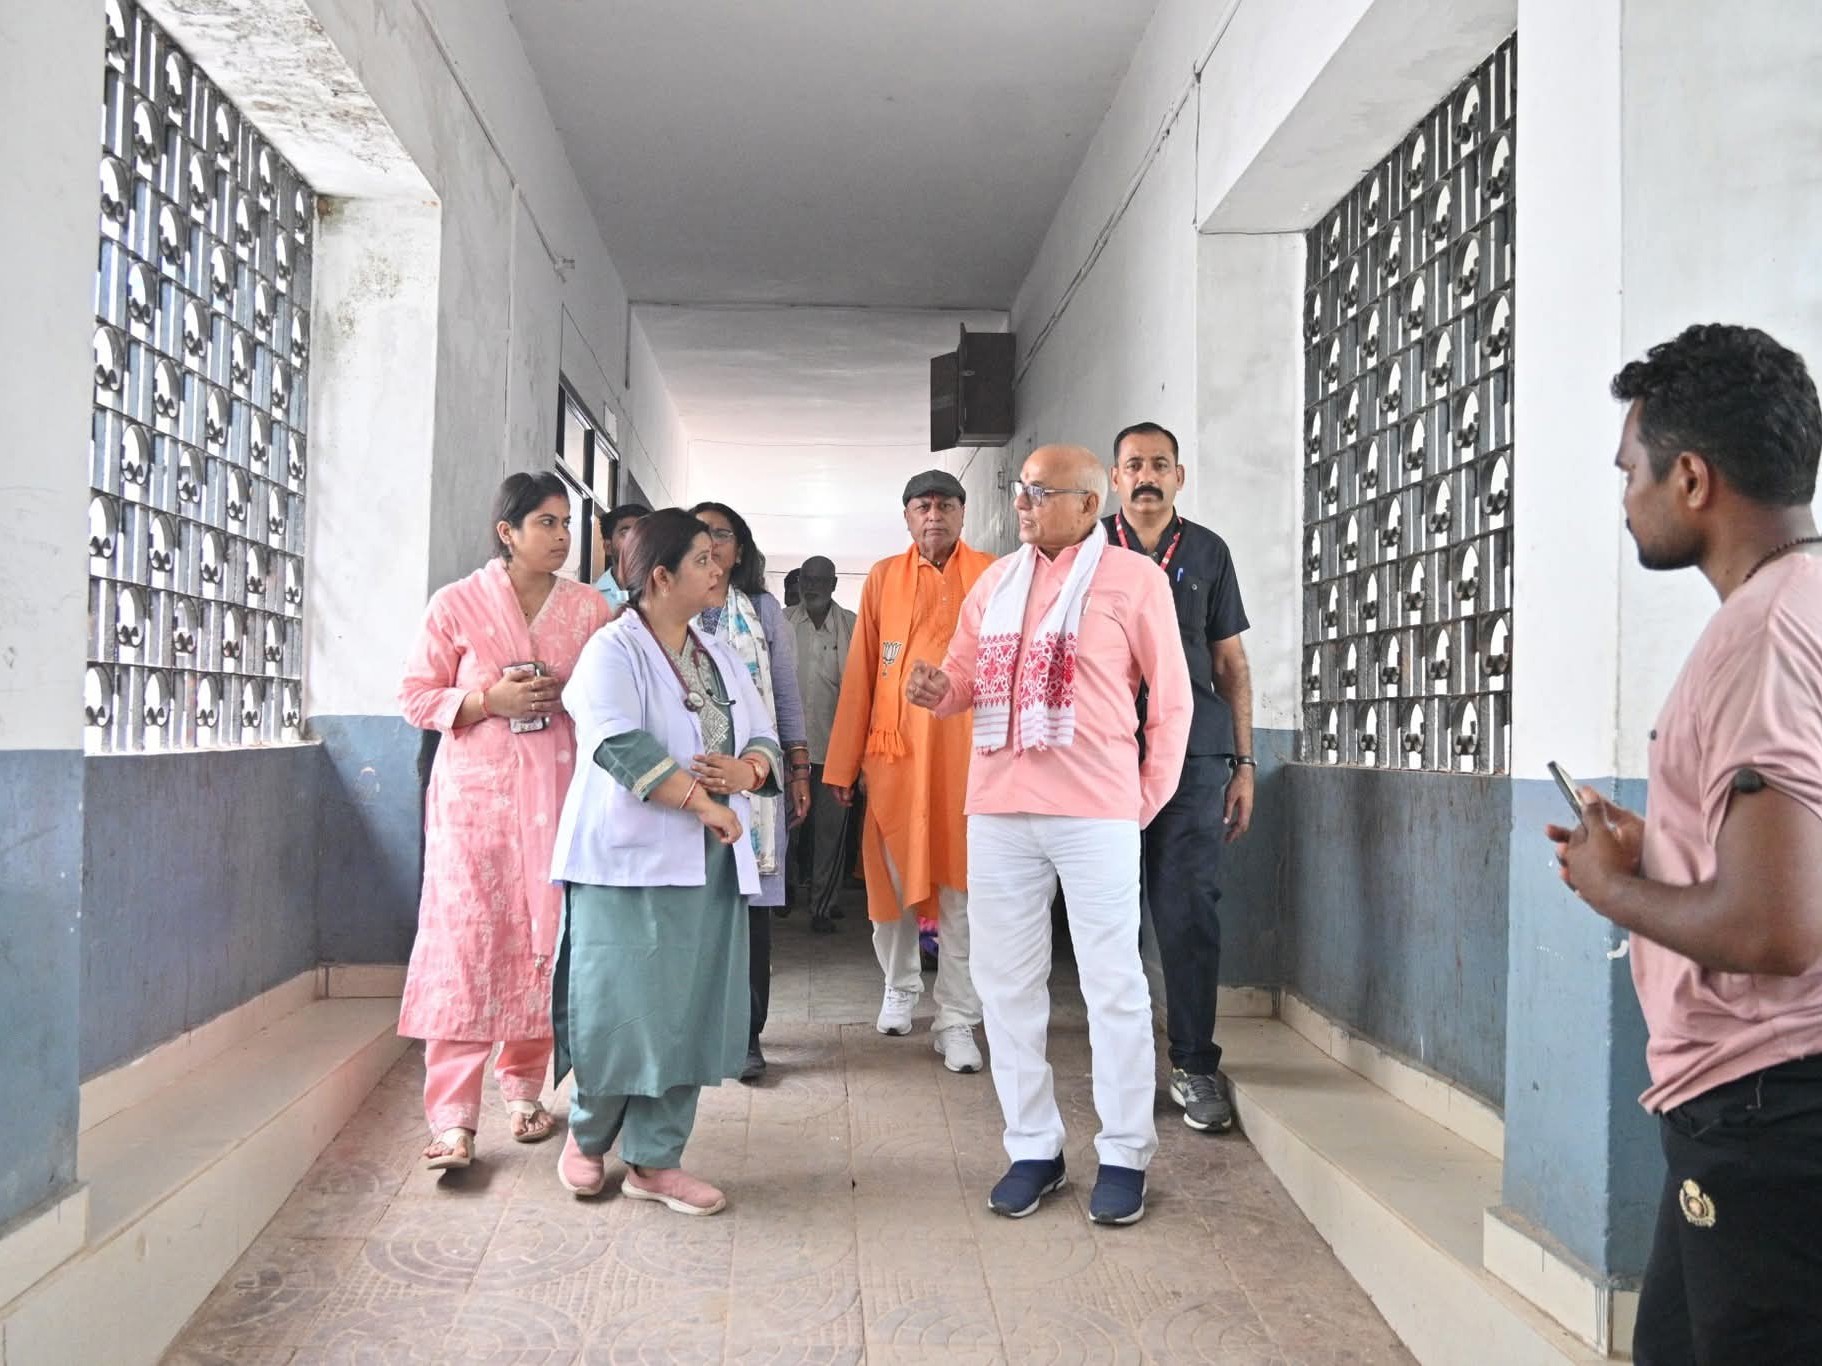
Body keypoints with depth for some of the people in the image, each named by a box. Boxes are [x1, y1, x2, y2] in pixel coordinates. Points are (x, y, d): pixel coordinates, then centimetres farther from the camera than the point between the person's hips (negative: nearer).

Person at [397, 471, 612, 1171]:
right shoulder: (456, 604, 2)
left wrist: (568, 695, -4)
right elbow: (417, 695, 3)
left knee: (545, 938, 4)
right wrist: (491, 700, -11)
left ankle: (524, 1086, 22)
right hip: (475, 791, -2)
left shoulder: (588, 607, 9)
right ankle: (452, 1118, -5)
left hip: (557, 791, 3)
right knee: (466, 939, -8)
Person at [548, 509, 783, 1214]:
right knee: (621, 1005, -1)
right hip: (630, 858, -6)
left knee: (689, 1010, 5)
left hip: (709, 863, 6)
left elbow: (765, 742, 15)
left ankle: (655, 1160, 16)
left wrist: (745, 771, -9)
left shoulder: (720, 656, 16)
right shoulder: (612, 651, -6)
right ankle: (587, 1135, 23)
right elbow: (623, 748, -21)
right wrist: (705, 804, -19)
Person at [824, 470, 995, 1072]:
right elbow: (860, 674, 5)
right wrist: (842, 766, 3)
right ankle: (900, 987, 34)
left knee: (960, 888, 1)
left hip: (967, 751, -1)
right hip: (895, 750, 2)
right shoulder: (883, 578, 7)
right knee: (893, 880, 12)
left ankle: (957, 1021, 10)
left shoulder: (993, 576, 4)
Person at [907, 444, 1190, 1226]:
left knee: (1113, 983, 4)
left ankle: (1125, 1155, 16)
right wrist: (937, 687, -6)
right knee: (1006, 980, 10)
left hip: (1095, 811, -5)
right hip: (998, 807, 5)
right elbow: (965, 674, 17)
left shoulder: (1133, 579, -1)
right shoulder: (995, 581, 13)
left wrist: (1149, 795, 0)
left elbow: (1171, 696, 1)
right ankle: (1033, 1147, 23)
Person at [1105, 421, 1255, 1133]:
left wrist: (1243, 764, 7)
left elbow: (1231, 664, 12)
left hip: (1193, 754, 0)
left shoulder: (1208, 553, 11)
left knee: (1190, 912, -2)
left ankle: (1195, 1065, 8)